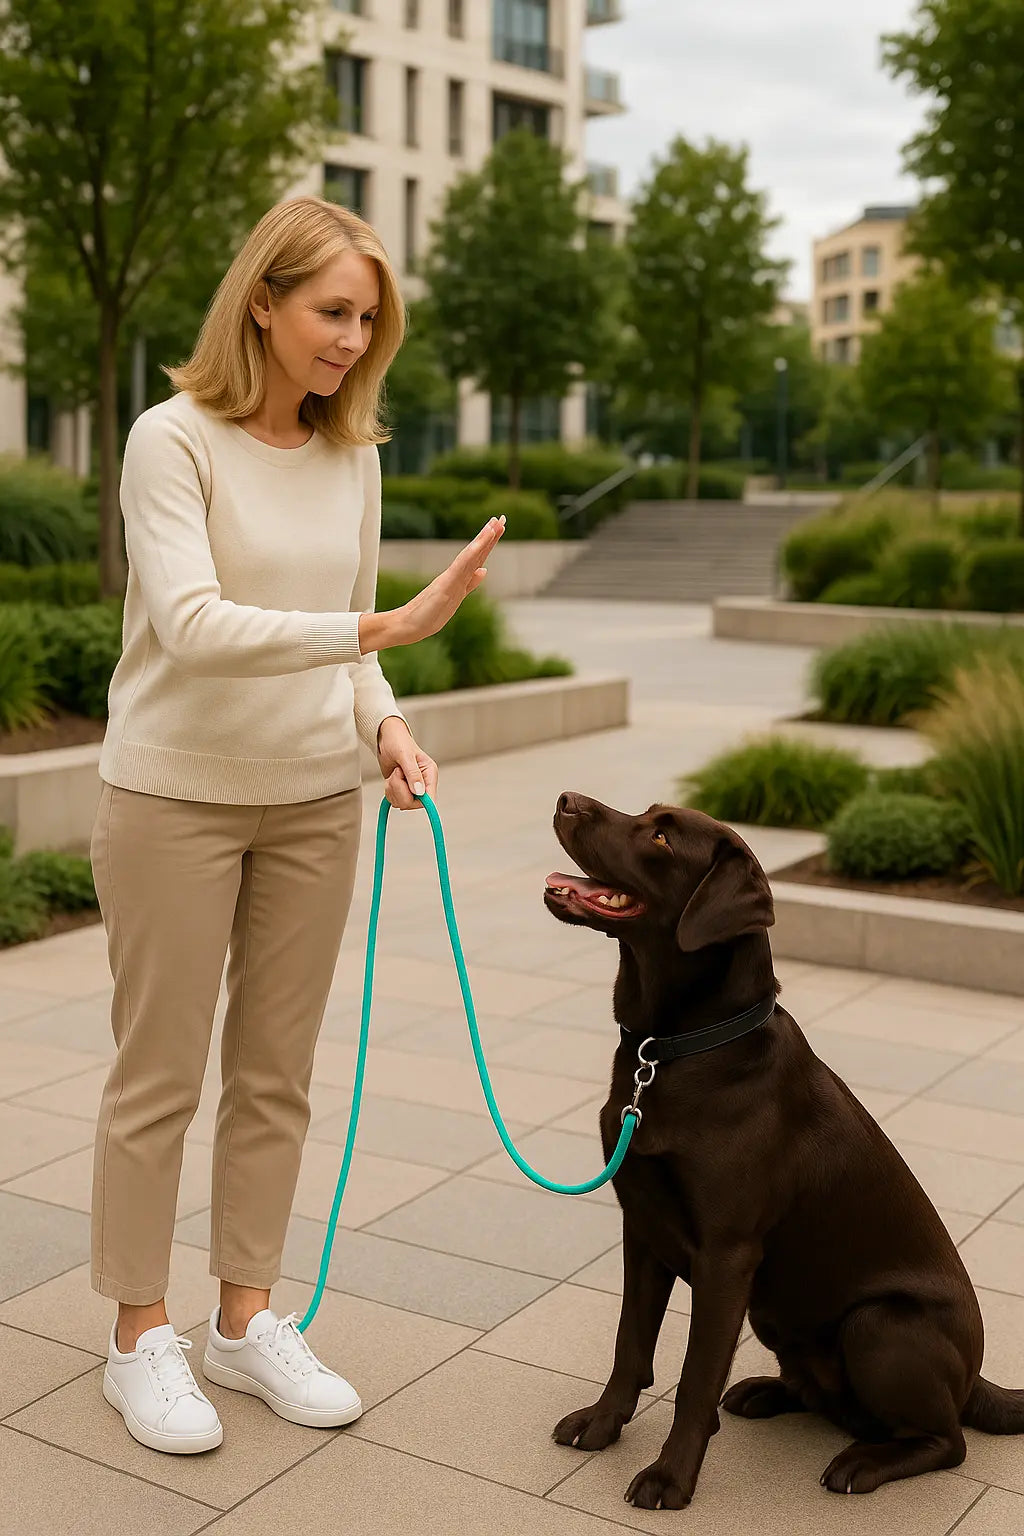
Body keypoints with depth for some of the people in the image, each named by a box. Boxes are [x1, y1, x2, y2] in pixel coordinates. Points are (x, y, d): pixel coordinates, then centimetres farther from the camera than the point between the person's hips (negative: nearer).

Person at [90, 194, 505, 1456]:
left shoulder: (353, 454, 6)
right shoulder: (174, 440, -12)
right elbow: (192, 627, -26)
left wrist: (385, 723, -6)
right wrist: (386, 627, -33)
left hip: (314, 802, 5)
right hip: (175, 796, -5)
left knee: (275, 1071, 12)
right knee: (159, 1075, 4)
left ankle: (246, 1319, 27)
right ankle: (139, 1340, 20)